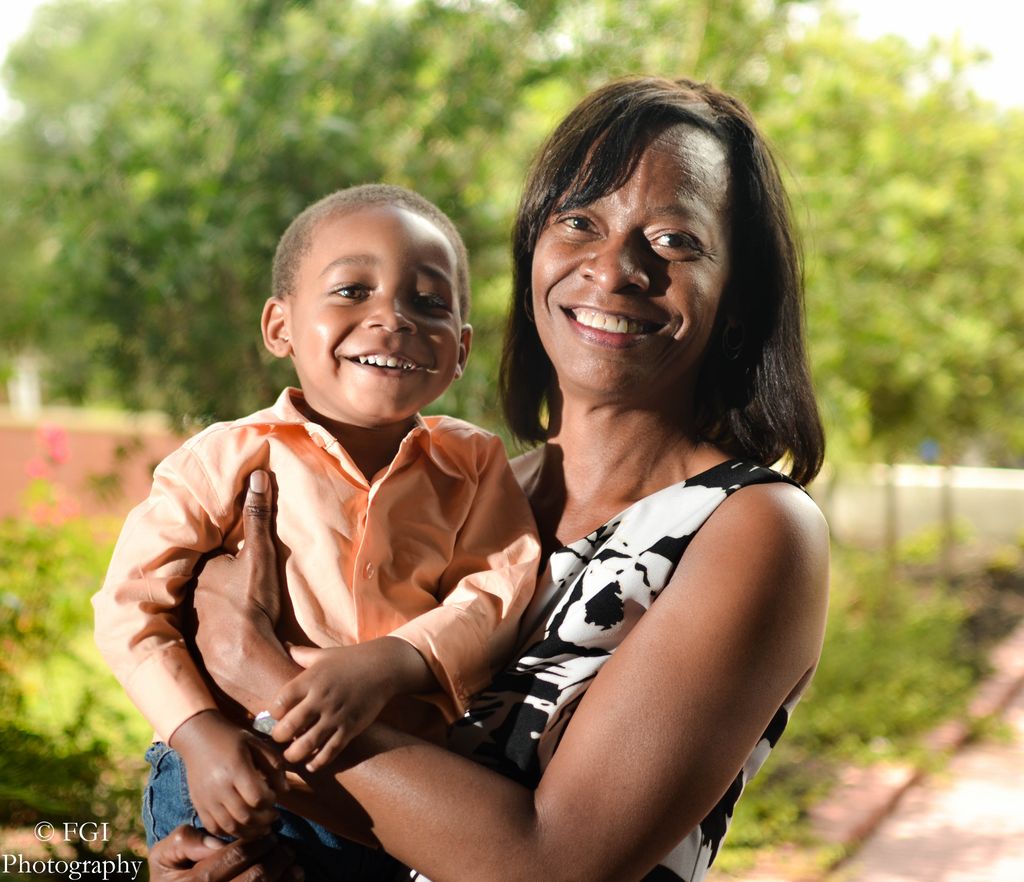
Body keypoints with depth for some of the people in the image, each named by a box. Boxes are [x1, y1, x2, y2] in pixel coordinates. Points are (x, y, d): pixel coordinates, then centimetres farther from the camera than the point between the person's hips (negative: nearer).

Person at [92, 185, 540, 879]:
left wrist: (385, 664, -26)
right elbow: (133, 605, -5)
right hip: (245, 777, -2)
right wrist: (199, 732, -19)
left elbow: (500, 590, -9)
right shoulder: (227, 462, -4)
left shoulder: (472, 465, 3)